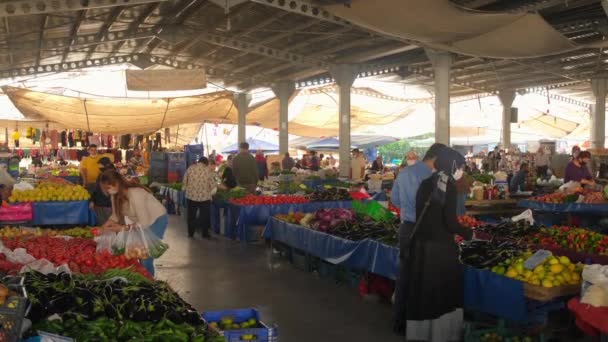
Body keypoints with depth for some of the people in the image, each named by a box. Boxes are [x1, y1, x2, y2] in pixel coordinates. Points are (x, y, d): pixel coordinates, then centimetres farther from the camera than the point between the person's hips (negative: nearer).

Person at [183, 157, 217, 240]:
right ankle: (205, 234, 15)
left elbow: (185, 181, 2)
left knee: (191, 215, 14)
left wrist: (185, 189, 18)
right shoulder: (208, 170, -4)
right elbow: (212, 185, -3)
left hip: (191, 195, 2)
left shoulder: (191, 168, -1)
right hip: (204, 196, -2)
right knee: (204, 215, 10)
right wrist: (211, 193, 15)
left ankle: (191, 233, 20)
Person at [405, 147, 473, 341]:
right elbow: (450, 221, -15)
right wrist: (468, 234, 1)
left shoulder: (426, 183, 9)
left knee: (423, 291, 15)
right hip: (440, 247, -7)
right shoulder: (448, 185, -12)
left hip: (421, 243, 7)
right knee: (444, 292, 5)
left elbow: (422, 214, 11)